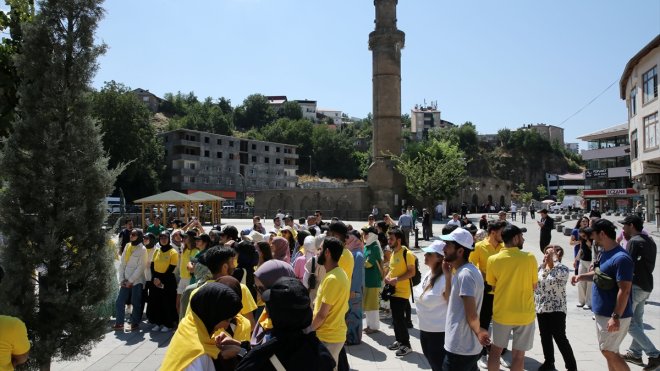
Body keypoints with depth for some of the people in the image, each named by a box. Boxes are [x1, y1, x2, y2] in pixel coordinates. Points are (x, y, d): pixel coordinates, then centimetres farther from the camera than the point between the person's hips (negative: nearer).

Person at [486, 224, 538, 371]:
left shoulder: (493, 260, -10)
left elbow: (493, 287, 0)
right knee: (518, 354, 11)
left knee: (495, 350, 17)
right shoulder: (529, 258, -11)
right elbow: (534, 286, 0)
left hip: (502, 313, 1)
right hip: (525, 313, -1)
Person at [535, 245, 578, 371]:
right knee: (545, 337, 14)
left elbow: (560, 274, -34)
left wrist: (554, 257, -23)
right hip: (541, 309, 6)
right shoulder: (540, 268, 7)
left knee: (560, 338, -4)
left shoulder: (563, 269, -9)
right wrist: (533, 303, 11)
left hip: (557, 309, -6)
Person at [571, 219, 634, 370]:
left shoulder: (621, 258, -22)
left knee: (608, 352, -2)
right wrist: (581, 276, 6)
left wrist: (616, 317, -25)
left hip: (613, 316, -9)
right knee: (609, 352, 17)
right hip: (602, 313, 9)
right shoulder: (605, 253, 8)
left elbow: (624, 290, -24)